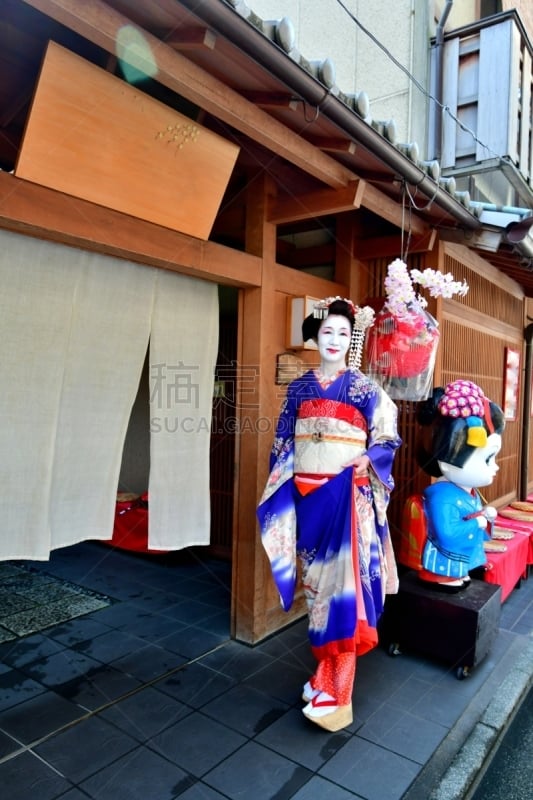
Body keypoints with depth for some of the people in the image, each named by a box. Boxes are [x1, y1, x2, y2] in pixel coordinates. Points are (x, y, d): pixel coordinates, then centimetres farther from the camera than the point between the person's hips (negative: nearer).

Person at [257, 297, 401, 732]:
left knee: (343, 586, -4)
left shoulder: (364, 388, -1)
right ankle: (326, 673, 30)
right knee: (316, 584, 13)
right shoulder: (299, 387, 8)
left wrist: (364, 460, -17)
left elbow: (387, 438, 1)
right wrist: (280, 492, 5)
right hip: (306, 496, 4)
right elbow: (283, 444, 10)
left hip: (347, 497, -3)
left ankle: (336, 692, 7)